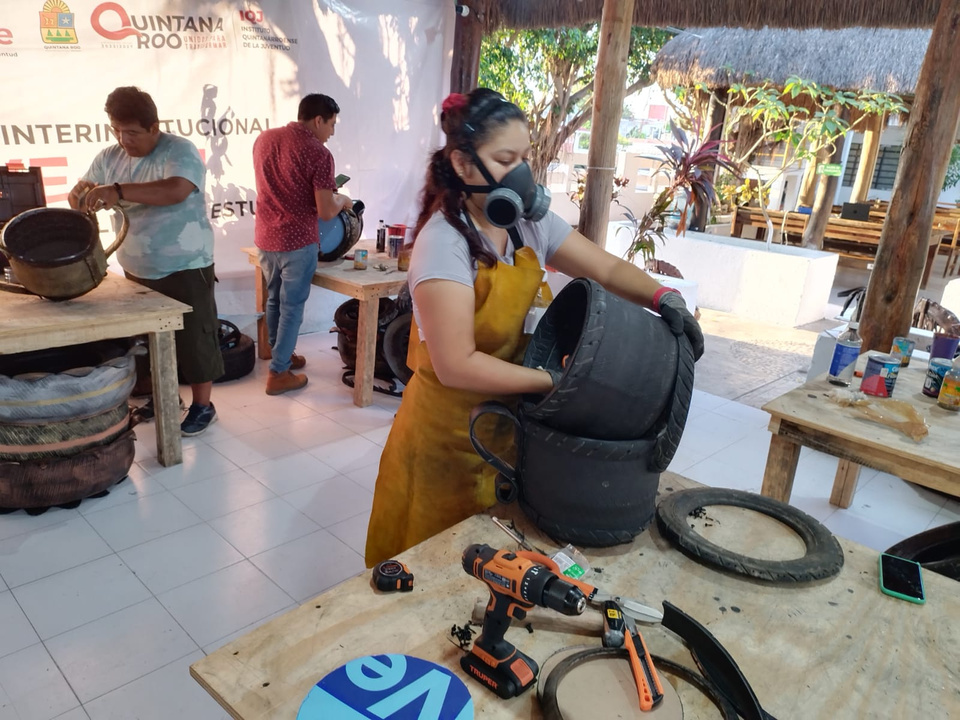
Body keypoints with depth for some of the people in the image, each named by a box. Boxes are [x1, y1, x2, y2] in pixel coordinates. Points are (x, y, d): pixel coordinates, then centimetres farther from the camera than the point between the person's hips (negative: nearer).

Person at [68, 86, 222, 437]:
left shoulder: (180, 151, -15)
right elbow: (79, 195, 8)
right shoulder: (108, 157, 5)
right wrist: (80, 194, -16)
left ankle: (203, 406, 14)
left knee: (193, 337, 2)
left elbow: (176, 190, -33)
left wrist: (118, 191, -40)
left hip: (184, 267, -6)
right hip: (136, 271, 7)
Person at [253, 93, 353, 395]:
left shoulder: (264, 139, 6)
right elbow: (326, 211, -18)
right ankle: (278, 374, 12)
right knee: (292, 306, 5)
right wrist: (342, 200, 3)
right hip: (297, 242, -7)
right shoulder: (318, 153, -16)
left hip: (265, 238, 7)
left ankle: (279, 354, 37)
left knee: (274, 299, 21)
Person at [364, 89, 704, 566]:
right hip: (450, 436, -6)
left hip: (510, 424, 7)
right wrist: (555, 379, -25)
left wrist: (665, 298, -16)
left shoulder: (530, 223, 1)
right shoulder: (444, 242, -22)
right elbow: (457, 365, -27)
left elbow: (608, 269, 3)